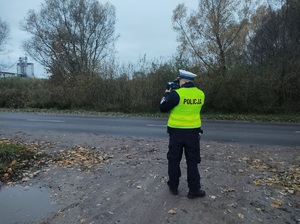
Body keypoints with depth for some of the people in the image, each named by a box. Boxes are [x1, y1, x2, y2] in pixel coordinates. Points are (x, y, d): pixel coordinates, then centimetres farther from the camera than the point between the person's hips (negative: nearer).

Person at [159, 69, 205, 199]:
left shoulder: (177, 94, -15)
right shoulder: (200, 94, 1)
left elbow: (163, 108, -7)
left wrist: (167, 94, 8)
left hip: (176, 132, -3)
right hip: (193, 132, 3)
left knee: (174, 160, 12)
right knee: (192, 161, 11)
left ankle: (173, 187, 23)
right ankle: (194, 190, 14)